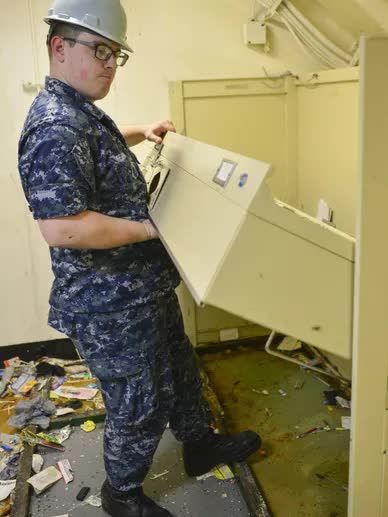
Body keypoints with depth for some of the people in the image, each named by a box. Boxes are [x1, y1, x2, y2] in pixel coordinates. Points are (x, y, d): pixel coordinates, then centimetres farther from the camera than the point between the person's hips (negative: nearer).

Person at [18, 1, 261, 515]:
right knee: (139, 406, 9)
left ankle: (201, 444, 49)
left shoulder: (81, 110, 9)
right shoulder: (55, 127, -24)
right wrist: (149, 228, -23)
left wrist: (138, 133, 21)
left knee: (178, 369, 25)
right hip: (110, 306, -10)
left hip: (146, 286, 10)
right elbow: (61, 228, -33)